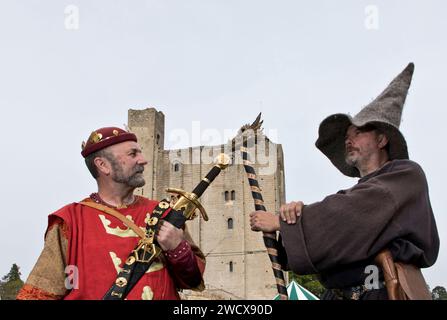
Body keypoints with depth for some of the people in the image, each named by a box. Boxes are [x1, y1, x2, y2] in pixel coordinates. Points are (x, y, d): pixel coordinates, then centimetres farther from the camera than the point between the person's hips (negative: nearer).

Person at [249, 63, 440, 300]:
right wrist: (296, 212, -9)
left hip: (381, 291, -5)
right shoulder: (353, 195, 23)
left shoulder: (406, 174, 3)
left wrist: (281, 221, -7)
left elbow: (351, 213, -11)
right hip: (337, 293, 5)